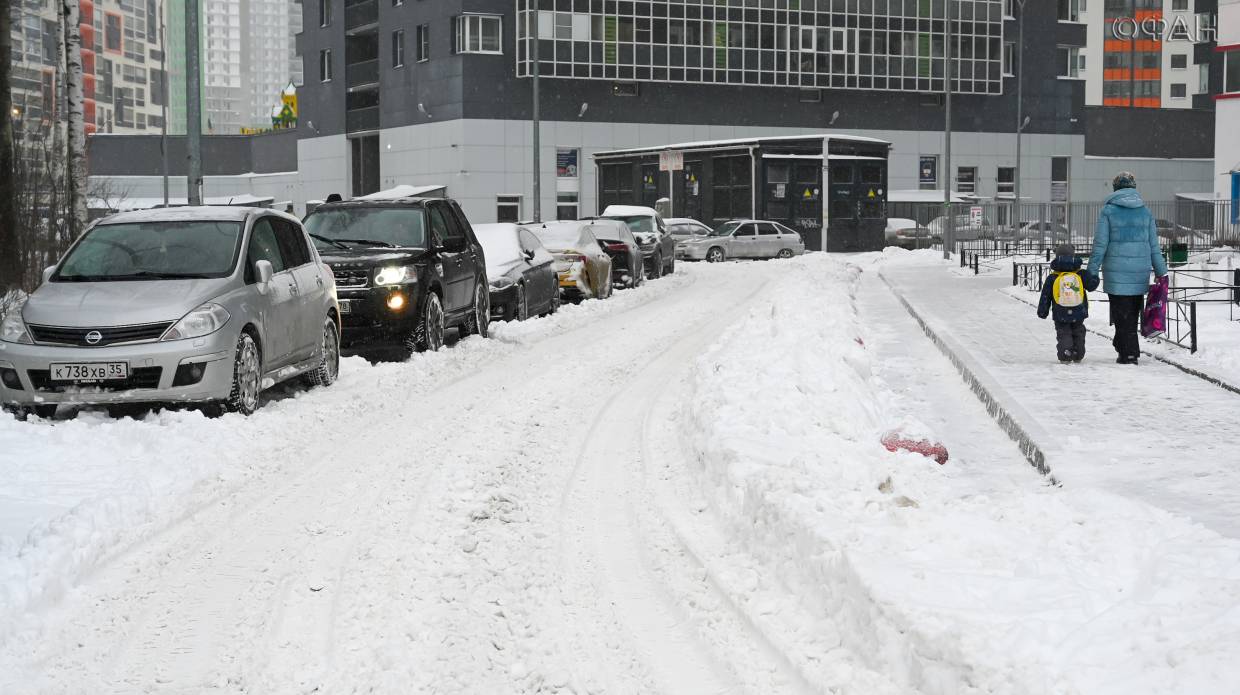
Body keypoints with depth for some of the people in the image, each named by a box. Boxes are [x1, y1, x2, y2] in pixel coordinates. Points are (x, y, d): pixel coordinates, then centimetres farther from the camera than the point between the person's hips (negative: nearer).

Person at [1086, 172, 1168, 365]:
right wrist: (1161, 272, 15)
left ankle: (1129, 353, -1)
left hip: (1117, 272, -4)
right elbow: (1154, 246, 9)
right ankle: (1122, 344, 22)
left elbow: (1100, 245, -7)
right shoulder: (1145, 212, 6)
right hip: (1140, 272, 4)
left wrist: (1092, 271, -3)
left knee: (1121, 313, 1)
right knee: (1133, 312, 14)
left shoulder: (1109, 211, -5)